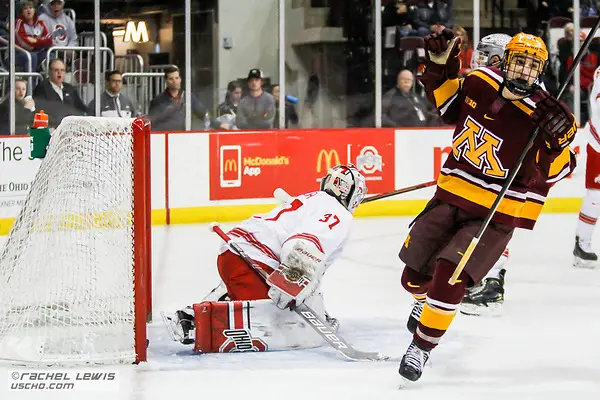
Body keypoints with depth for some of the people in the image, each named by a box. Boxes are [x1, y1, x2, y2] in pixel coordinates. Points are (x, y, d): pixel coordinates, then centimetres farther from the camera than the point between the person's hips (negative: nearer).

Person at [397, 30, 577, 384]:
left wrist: (559, 141, -35)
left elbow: (556, 170, -17)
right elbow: (449, 104, 16)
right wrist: (440, 64, 2)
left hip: (497, 216, -5)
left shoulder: (542, 115, -17)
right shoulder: (479, 82, -4)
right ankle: (426, 302, 51)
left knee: (448, 278, -22)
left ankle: (422, 346, -2)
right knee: (415, 276, 14)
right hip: (452, 196, 5)